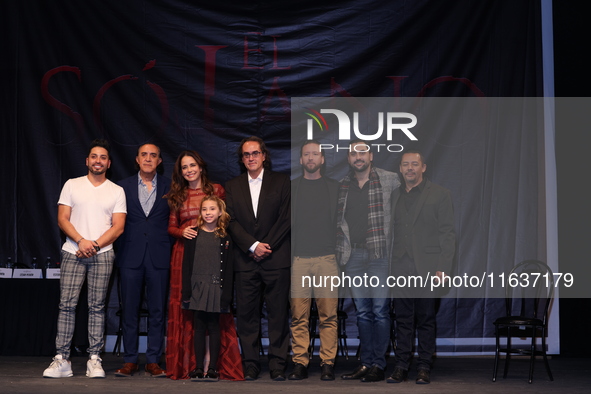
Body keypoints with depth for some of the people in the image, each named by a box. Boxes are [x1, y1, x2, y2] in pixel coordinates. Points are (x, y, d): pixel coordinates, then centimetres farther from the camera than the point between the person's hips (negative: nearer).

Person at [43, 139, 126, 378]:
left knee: (97, 307, 0)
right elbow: (62, 219, 3)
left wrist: (94, 245, -10)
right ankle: (61, 360, -4)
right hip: (73, 253, 0)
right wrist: (81, 240, -12)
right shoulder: (72, 185, 10)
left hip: (102, 254, 0)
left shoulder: (117, 191, 9)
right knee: (66, 304, -5)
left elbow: (118, 227, 1)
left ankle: (95, 360, 3)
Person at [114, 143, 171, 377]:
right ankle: (130, 360, 12)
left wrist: (170, 246, -3)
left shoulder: (169, 187, 7)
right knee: (129, 311, 4)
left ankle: (153, 361, 10)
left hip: (159, 256, 0)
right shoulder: (123, 187, 8)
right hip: (130, 256, 0)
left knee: (157, 311, 2)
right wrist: (120, 248, -1)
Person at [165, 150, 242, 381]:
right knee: (184, 309, 1)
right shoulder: (177, 195, 11)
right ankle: (184, 364, 6)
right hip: (184, 255, 2)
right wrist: (182, 232, -9)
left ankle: (223, 364, 0)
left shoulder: (216, 190, 7)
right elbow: (171, 227, 12)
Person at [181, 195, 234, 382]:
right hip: (198, 287, 0)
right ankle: (199, 368, 10)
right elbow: (187, 263, 3)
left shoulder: (225, 237, 4)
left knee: (214, 327, 3)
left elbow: (228, 267, 3)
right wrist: (186, 291, -3)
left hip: (216, 288, 0)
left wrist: (227, 294, -4)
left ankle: (213, 368, 9)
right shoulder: (194, 234, 4)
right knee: (199, 327, 4)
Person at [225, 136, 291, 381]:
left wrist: (267, 246, -8)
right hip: (245, 260, 2)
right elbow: (232, 221, 5)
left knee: (278, 313, -1)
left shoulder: (281, 182, 8)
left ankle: (277, 365, 5)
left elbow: (286, 218, 1)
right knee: (246, 314, 0)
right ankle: (250, 364, 8)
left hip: (276, 258, -2)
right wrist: (253, 246, -8)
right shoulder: (232, 186, 13)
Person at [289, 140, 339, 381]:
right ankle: (300, 363, 4)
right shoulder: (290, 187, 12)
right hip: (298, 259, 0)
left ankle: (328, 363, 3)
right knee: (299, 317, -2)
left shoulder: (334, 187, 12)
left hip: (327, 259, 0)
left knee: (328, 315, -3)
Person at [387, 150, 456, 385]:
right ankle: (401, 367, 10)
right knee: (403, 319, 5)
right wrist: (389, 266, 4)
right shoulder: (395, 196, 14)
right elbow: (393, 232, 12)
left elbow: (448, 234, -3)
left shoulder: (440, 195, 2)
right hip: (401, 269, 3)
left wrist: (442, 268, -11)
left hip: (428, 269, -3)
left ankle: (424, 367, 11)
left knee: (426, 320, 3)